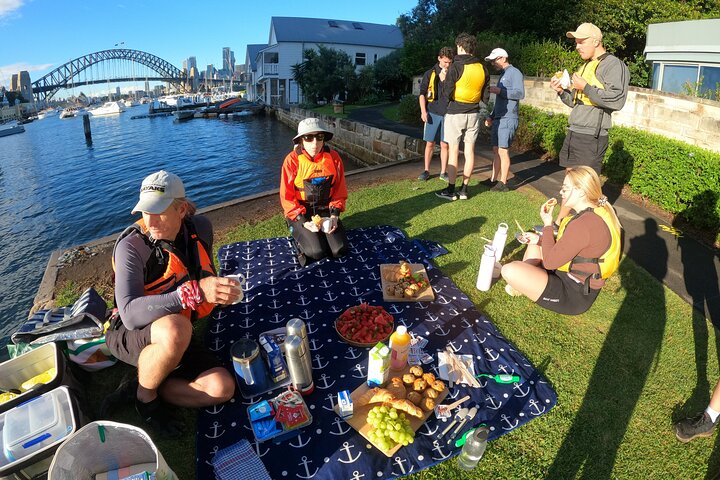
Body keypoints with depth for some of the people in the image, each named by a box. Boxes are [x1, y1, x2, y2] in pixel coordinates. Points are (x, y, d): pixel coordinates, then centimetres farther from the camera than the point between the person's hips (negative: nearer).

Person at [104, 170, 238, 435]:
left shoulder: (200, 228, -8)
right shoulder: (131, 246, -24)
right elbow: (130, 314, -38)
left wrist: (217, 289, -2)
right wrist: (195, 292, -49)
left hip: (173, 337, 5)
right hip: (129, 335, -4)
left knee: (222, 388, -14)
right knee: (175, 330, -40)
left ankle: (137, 389, 3)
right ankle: (145, 395, -8)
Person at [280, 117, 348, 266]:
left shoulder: (333, 157, -9)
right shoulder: (292, 160, -17)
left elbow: (340, 190, 1)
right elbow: (287, 197, -12)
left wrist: (334, 215, -12)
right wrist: (304, 221, -20)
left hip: (326, 210, 3)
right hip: (300, 213, -3)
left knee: (339, 249, -11)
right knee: (317, 252, -18)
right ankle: (299, 234, 14)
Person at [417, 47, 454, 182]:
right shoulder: (430, 74, 4)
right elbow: (422, 94, 4)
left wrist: (445, 79, -6)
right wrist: (423, 111, -7)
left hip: (448, 114, 1)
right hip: (433, 113, -1)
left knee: (445, 144, 4)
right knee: (430, 143, 4)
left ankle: (443, 172, 13)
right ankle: (426, 171, 15)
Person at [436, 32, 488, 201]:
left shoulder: (456, 66, -11)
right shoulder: (482, 68, 7)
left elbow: (447, 93, -12)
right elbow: (483, 94, 11)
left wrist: (443, 80, 5)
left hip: (455, 113, -5)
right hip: (473, 113, 5)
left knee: (453, 151, 0)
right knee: (469, 151, 7)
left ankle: (451, 190, 4)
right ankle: (464, 190, 13)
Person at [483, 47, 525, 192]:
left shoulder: (514, 73, -5)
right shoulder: (502, 75, 22)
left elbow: (520, 94, -16)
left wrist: (499, 91, -18)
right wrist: (491, 116, 20)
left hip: (508, 119, -9)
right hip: (498, 118, 9)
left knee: (503, 150, -9)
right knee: (496, 150, 9)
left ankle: (503, 183, -5)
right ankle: (494, 180, 14)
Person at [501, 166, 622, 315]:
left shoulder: (584, 224, -30)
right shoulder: (599, 211, 3)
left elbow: (549, 262, -22)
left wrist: (547, 224, -14)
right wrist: (539, 239, 5)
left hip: (573, 296, -11)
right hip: (583, 286, 11)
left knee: (510, 271, -24)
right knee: (534, 245, 22)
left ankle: (524, 286, 8)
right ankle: (526, 282, 11)